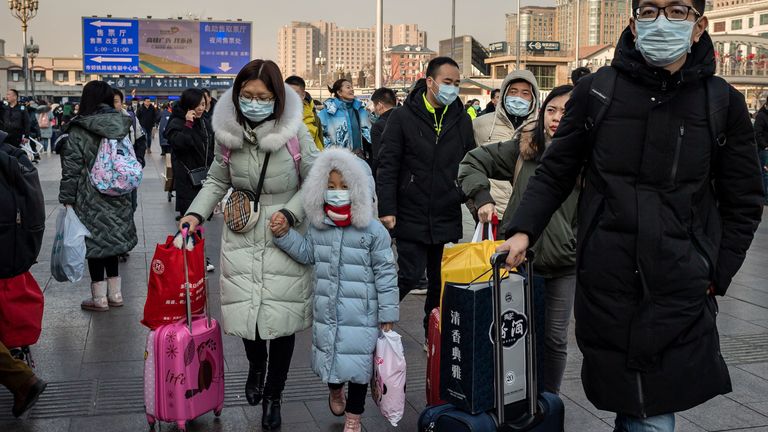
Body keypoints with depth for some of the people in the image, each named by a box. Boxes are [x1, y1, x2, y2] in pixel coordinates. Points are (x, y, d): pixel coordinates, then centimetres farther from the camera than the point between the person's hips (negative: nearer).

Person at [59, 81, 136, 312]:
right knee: (112, 238, 15)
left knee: (94, 241, 4)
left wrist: (67, 198, -4)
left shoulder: (78, 130, -10)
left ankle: (99, 297, 10)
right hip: (118, 198, 5)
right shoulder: (121, 126, 4)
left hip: (90, 199, -5)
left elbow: (71, 169, -10)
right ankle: (115, 293, 21)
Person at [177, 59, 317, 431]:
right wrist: (196, 212, -2)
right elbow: (218, 181, 11)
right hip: (241, 237, 2)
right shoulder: (227, 131, -4)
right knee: (244, 312, 3)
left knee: (281, 318, 2)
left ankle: (273, 396, 25)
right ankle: (256, 366, 39)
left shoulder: (294, 132, -13)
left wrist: (290, 212, -18)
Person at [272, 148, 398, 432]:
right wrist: (284, 236, 4)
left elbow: (385, 273, -8)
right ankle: (335, 388, 51)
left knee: (358, 363, 4)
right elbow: (307, 254, 18)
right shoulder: (318, 227, 3)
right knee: (328, 354, 18)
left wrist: (388, 313, -8)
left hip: (360, 313, -4)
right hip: (326, 310, 4)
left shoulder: (373, 230, -11)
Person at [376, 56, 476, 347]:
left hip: (448, 219, 4)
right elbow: (387, 167, -6)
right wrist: (387, 209, -12)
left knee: (442, 280, 10)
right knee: (410, 277, -2)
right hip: (412, 217, -4)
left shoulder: (462, 119, 8)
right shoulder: (403, 117, -4)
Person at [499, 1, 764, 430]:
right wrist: (523, 230, -5)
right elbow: (555, 174, 8)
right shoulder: (596, 90, 2)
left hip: (681, 294, 0)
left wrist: (715, 277, 2)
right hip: (605, 286, 0)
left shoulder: (725, 104, 3)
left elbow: (743, 202, 9)